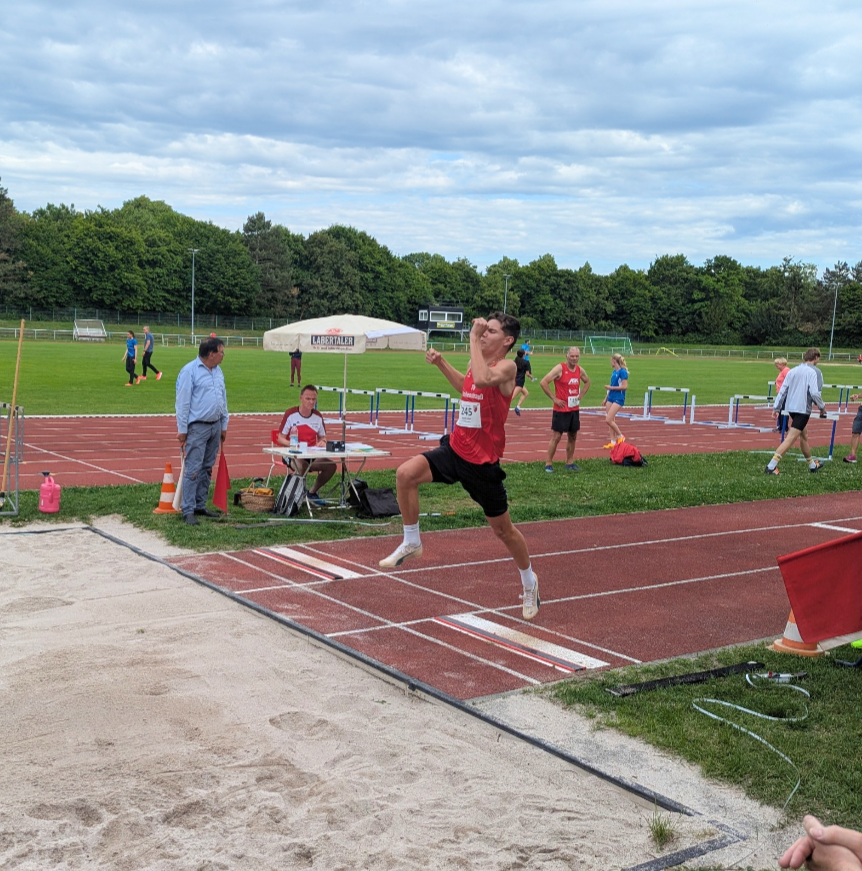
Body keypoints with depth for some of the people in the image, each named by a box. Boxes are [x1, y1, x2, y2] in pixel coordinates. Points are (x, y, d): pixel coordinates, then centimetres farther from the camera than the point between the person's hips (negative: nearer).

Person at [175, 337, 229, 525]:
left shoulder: (218, 371, 13)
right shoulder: (189, 371, -10)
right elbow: (182, 402, -11)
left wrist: (224, 425, 16)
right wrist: (182, 430, -12)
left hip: (215, 426, 7)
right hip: (197, 427, -7)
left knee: (207, 469, 11)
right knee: (193, 470, -8)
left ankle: (200, 505, 19)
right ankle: (188, 510, -5)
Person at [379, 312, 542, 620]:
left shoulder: (506, 367, -16)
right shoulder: (477, 363, 6)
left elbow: (482, 380, -40)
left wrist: (474, 338, -30)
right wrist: (441, 363, 19)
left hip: (483, 462, -6)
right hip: (455, 449, 6)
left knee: (503, 529, 9)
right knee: (405, 474, -19)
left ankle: (529, 583, 35)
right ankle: (411, 543, 0)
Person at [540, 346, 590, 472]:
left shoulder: (580, 370, 6)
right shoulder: (560, 368, -14)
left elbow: (587, 382, 27)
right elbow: (543, 382, -19)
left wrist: (581, 395, 12)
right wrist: (554, 398, -16)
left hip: (575, 409, 6)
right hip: (561, 410, -6)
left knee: (572, 437, 11)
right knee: (556, 437, -5)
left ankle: (569, 463, 22)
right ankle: (548, 464, 1)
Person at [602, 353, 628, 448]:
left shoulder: (622, 372, -13)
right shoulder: (614, 372, 12)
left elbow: (625, 386, -18)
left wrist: (611, 387, -15)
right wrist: (606, 399, 20)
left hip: (618, 399, -8)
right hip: (611, 398, 8)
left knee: (608, 420, -14)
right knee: (611, 421, 8)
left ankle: (620, 436, 4)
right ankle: (613, 442, 14)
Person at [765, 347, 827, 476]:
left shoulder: (793, 371, 11)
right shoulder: (813, 372, -9)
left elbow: (783, 390, 10)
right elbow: (814, 393, -18)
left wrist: (776, 408, 11)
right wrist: (822, 407, -3)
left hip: (790, 407, 8)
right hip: (803, 409, -8)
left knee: (804, 436, 23)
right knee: (790, 439, -11)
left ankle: (812, 465, 39)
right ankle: (771, 467, -20)